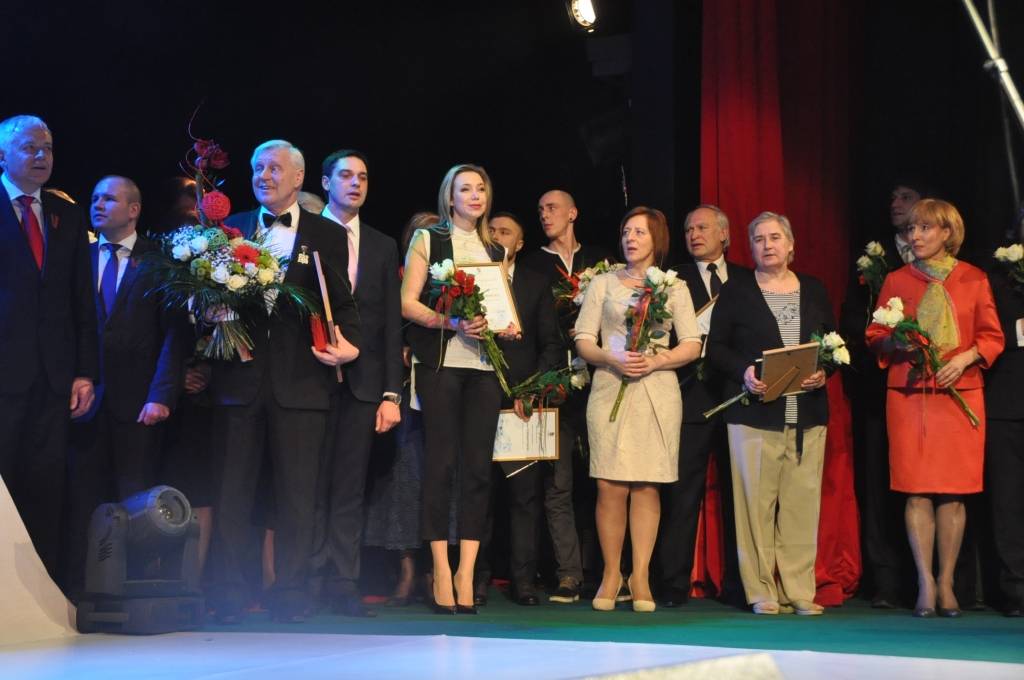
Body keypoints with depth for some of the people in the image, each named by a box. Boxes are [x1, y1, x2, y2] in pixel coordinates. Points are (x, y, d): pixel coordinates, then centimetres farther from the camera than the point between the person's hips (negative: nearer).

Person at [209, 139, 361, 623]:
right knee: (234, 489, 3)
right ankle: (228, 596, 10)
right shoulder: (232, 228, 14)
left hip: (300, 379, -1)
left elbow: (342, 302, 6)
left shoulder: (326, 236, 8)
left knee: (296, 493, 1)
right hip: (239, 376, 2)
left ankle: (290, 596, 9)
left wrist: (349, 344, -11)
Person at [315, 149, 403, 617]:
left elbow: (392, 324, 10)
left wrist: (392, 393, 3)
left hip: (362, 380, 3)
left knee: (350, 485, 3)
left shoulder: (383, 247, 15)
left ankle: (344, 584, 5)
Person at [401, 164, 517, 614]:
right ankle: (441, 572, -1)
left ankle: (466, 573, 0)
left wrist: (507, 327, -1)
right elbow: (408, 303, 0)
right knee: (441, 462, -6)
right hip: (441, 362, -4)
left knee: (478, 466, -2)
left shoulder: (496, 252, 20)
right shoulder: (428, 240, 8)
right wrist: (452, 322, -14)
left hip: (484, 365, 4)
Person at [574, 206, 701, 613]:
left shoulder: (674, 287, 12)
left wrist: (656, 361, -11)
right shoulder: (603, 284, 12)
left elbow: (692, 346, 6)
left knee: (647, 486, -3)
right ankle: (611, 574, 2)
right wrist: (613, 359, -12)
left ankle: (640, 576, 0)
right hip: (610, 389, 0)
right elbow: (583, 342, 7)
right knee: (611, 486, -6)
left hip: (657, 390, 0)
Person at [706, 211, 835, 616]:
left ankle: (799, 592, 6)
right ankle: (761, 592, 3)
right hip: (755, 412, -2)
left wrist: (823, 373, -6)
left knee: (802, 502, 0)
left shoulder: (814, 291, 14)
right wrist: (743, 372, -14)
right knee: (757, 501, -3)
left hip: (807, 413, 2)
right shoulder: (736, 290, 6)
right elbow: (716, 347, 3)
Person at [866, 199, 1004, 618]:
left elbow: (992, 337, 7)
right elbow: (874, 336, 11)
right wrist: (895, 343, -9)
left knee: (953, 491, -2)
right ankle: (925, 584, -1)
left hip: (960, 393, 0)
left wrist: (964, 358, -10)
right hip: (908, 394, 0)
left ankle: (946, 583, 5)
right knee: (917, 490, -4)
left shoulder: (973, 280, 8)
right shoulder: (896, 281, 10)